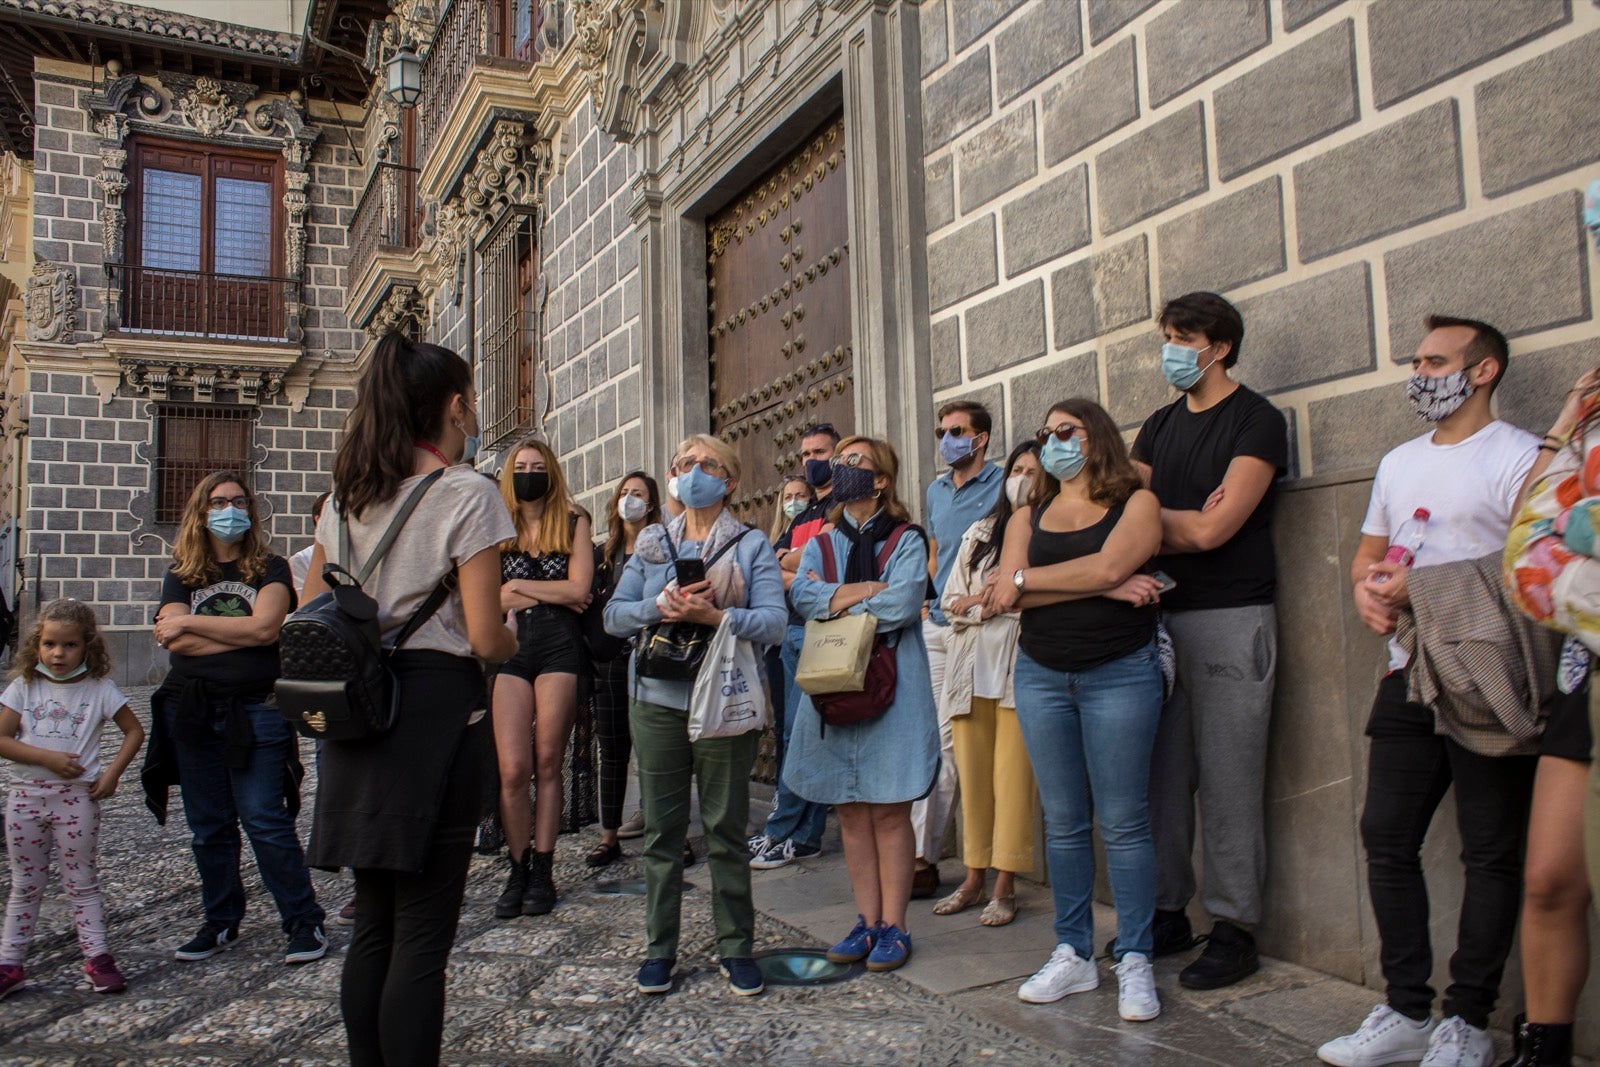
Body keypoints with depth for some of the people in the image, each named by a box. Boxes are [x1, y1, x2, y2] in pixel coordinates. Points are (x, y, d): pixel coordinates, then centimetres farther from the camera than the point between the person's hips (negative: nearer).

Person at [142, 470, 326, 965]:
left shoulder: (270, 569, 3)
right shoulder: (181, 576, 10)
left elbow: (264, 627, -14)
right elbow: (175, 642, -6)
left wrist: (190, 622, -7)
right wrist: (243, 635, -11)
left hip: (255, 711, -4)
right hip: (190, 713, 4)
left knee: (265, 821, -6)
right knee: (208, 826, 10)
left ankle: (304, 922, 2)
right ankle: (220, 922, 24)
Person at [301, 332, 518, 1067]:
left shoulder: (345, 498, 10)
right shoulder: (466, 495, -10)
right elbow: (485, 638, -14)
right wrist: (514, 638, 6)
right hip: (438, 710, -7)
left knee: (373, 921, 17)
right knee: (422, 932, 1)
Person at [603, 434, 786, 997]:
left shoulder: (752, 546, 4)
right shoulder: (651, 543, 13)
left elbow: (773, 621, -9)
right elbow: (614, 614, 6)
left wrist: (715, 615, -24)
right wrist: (660, 607, -13)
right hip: (657, 701, 2)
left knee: (726, 829, 5)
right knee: (661, 828, 7)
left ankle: (736, 947, 17)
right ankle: (660, 947, 19)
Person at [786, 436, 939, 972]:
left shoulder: (905, 541, 2)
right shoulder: (822, 543, 15)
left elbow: (902, 603, -16)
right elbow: (802, 595, -5)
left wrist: (834, 599, -7)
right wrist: (866, 590, -12)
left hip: (890, 689, -4)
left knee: (889, 812, 0)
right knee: (851, 812, 8)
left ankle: (893, 926, 10)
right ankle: (867, 922, 18)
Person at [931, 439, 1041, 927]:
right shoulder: (979, 534, 18)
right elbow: (951, 602, 13)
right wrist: (988, 601, -5)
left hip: (1019, 667, -4)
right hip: (970, 664, 4)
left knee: (1012, 777, -5)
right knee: (972, 775, 7)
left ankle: (1005, 887, 4)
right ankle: (974, 878, 16)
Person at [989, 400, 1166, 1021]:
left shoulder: (1135, 502, 2)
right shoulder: (1028, 517, 12)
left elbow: (1107, 565, -17)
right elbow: (1005, 597, -4)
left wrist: (1025, 579, -7)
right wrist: (1101, 587, -13)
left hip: (1120, 673, -4)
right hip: (1041, 675, 4)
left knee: (1123, 822, 0)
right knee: (1062, 822, 9)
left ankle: (1134, 962, 11)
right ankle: (1074, 955, 20)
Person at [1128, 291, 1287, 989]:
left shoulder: (1257, 421, -4)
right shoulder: (1159, 426, 17)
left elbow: (1214, 530, -12)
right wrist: (1182, 526, -8)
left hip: (1231, 618, -6)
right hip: (1159, 614, 6)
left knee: (1228, 781, -2)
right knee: (1163, 774, 9)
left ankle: (1235, 930, 8)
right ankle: (1167, 913, 20)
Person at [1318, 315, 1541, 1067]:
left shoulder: (1521, 457, -5)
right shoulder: (1398, 462, 18)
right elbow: (1367, 556, 24)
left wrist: (1426, 589, -19)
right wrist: (1368, 590, 1)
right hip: (1410, 675, 7)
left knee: (1491, 855, 2)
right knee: (1386, 838, 6)